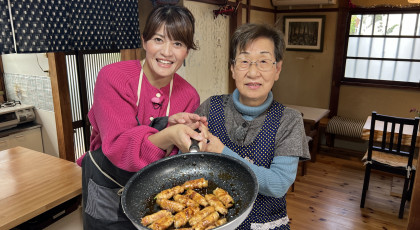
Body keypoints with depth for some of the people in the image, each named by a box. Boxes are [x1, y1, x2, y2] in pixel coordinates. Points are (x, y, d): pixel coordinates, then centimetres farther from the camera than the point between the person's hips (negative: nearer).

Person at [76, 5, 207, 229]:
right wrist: (167, 135, -46)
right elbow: (119, 147, -28)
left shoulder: (189, 96, -12)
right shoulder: (113, 77, -21)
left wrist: (173, 129, -31)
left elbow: (169, 160, -11)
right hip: (107, 192, -2)